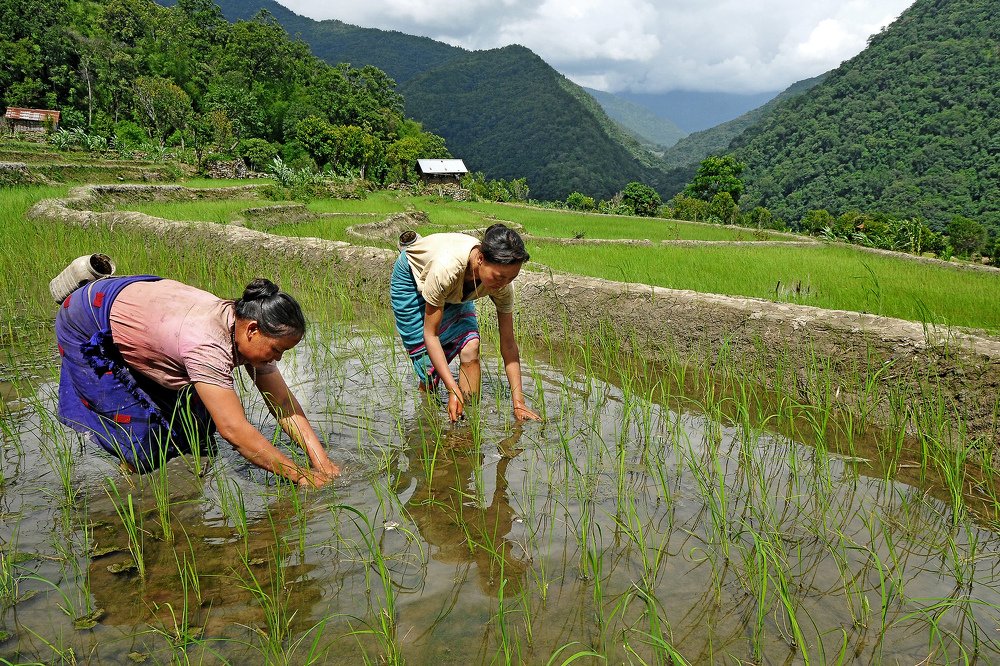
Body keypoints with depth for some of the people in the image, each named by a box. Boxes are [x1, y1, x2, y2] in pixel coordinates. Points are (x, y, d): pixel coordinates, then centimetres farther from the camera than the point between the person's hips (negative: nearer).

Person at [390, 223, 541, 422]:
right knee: (430, 369, -8)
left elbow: (508, 344, -23)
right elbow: (430, 334, -35)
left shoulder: (502, 282, -30)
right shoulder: (446, 267, -44)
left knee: (471, 347, -21)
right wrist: (454, 390, -39)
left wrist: (518, 403, -28)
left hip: (455, 292, 4)